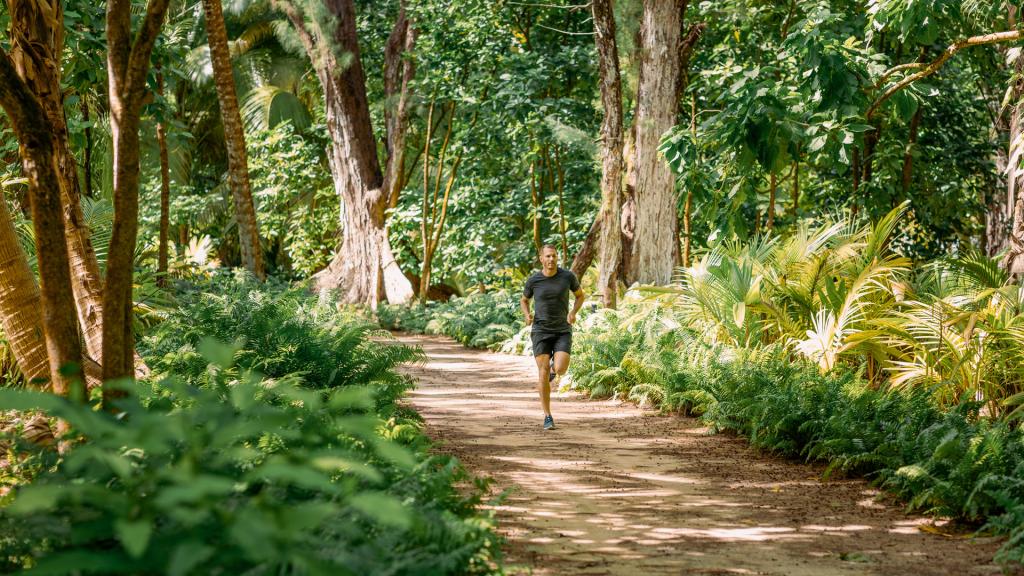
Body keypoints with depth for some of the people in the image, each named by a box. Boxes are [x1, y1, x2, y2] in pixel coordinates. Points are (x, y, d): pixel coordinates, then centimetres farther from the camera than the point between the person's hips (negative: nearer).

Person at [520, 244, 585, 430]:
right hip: (541, 331, 0)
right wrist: (527, 316, -9)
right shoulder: (533, 280, -5)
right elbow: (524, 300, 15)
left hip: (563, 332, 0)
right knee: (543, 372, -10)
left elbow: (580, 295, 11)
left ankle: (555, 369, 22)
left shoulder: (568, 276, -7)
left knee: (560, 369, -20)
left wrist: (573, 313, -9)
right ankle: (547, 417, 3)